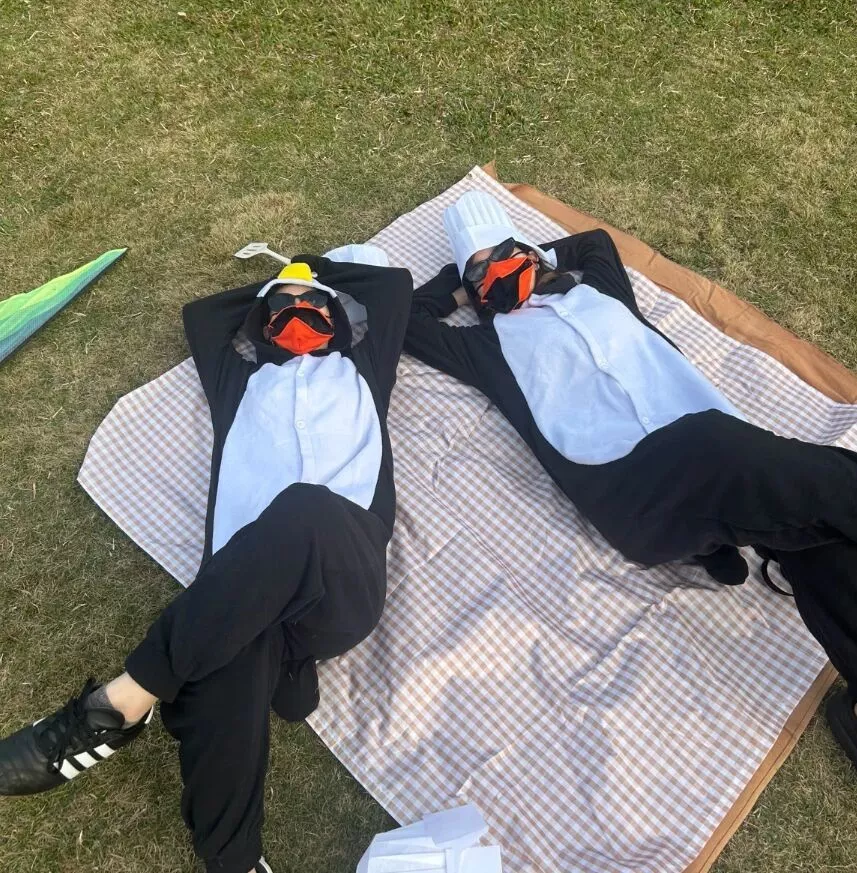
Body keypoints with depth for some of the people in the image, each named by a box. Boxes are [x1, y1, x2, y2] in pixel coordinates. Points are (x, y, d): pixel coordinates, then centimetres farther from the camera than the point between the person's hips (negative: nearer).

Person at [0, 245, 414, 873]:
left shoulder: (359, 367, 31)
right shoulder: (242, 376, 34)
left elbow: (391, 276, 39)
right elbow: (200, 315, 50)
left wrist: (319, 272, 48)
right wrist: (275, 291, 50)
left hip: (343, 575, -1)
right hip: (247, 585, 2)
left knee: (307, 512, -38)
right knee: (226, 669, -34)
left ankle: (122, 702, -28)